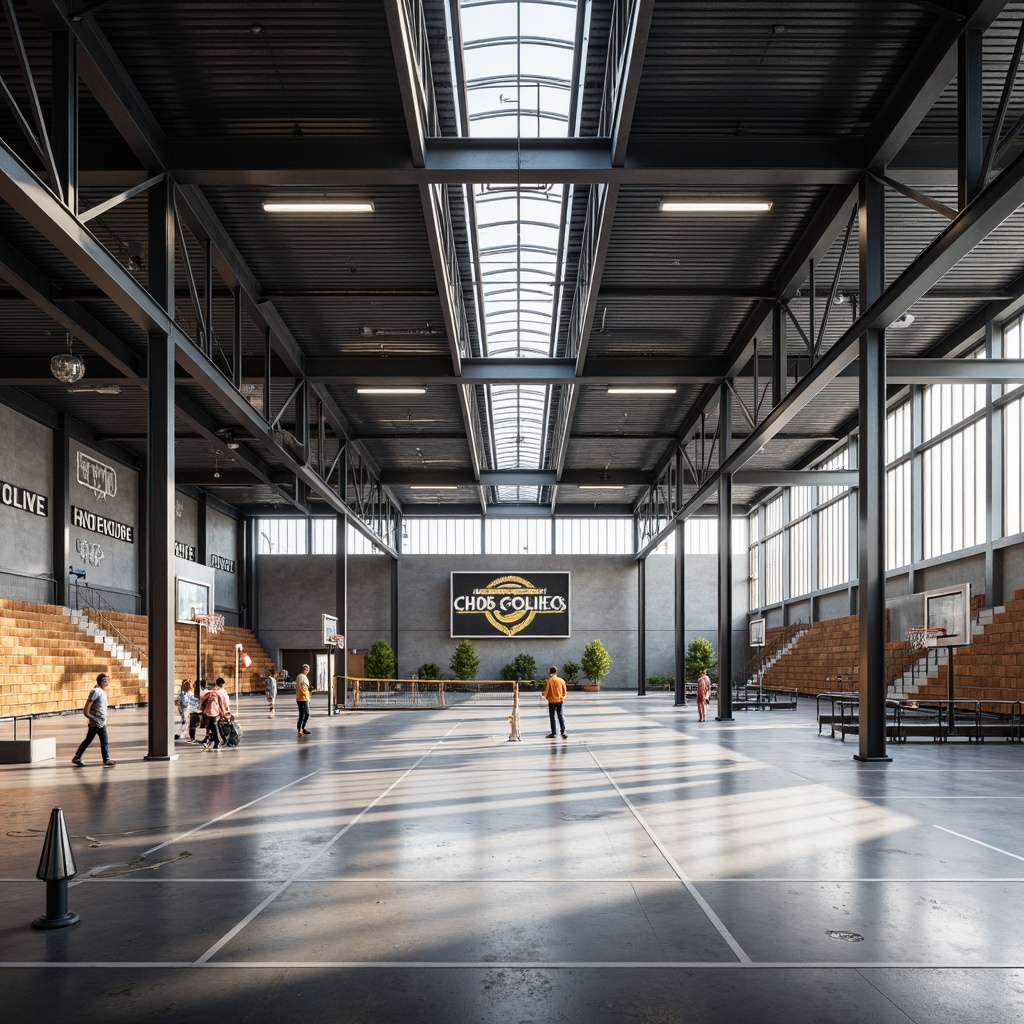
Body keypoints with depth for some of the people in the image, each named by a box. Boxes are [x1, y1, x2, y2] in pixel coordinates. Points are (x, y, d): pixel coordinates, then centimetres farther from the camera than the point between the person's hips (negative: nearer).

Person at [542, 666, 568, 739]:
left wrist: (543, 695, 13)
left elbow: (545, 692, -10)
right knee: (560, 716, 8)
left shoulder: (548, 681, -12)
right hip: (560, 701, 3)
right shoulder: (561, 680, -1)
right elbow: (564, 692, 5)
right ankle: (563, 732, -2)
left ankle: (553, 733, 10)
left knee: (552, 717, 7)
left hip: (552, 701, -3)